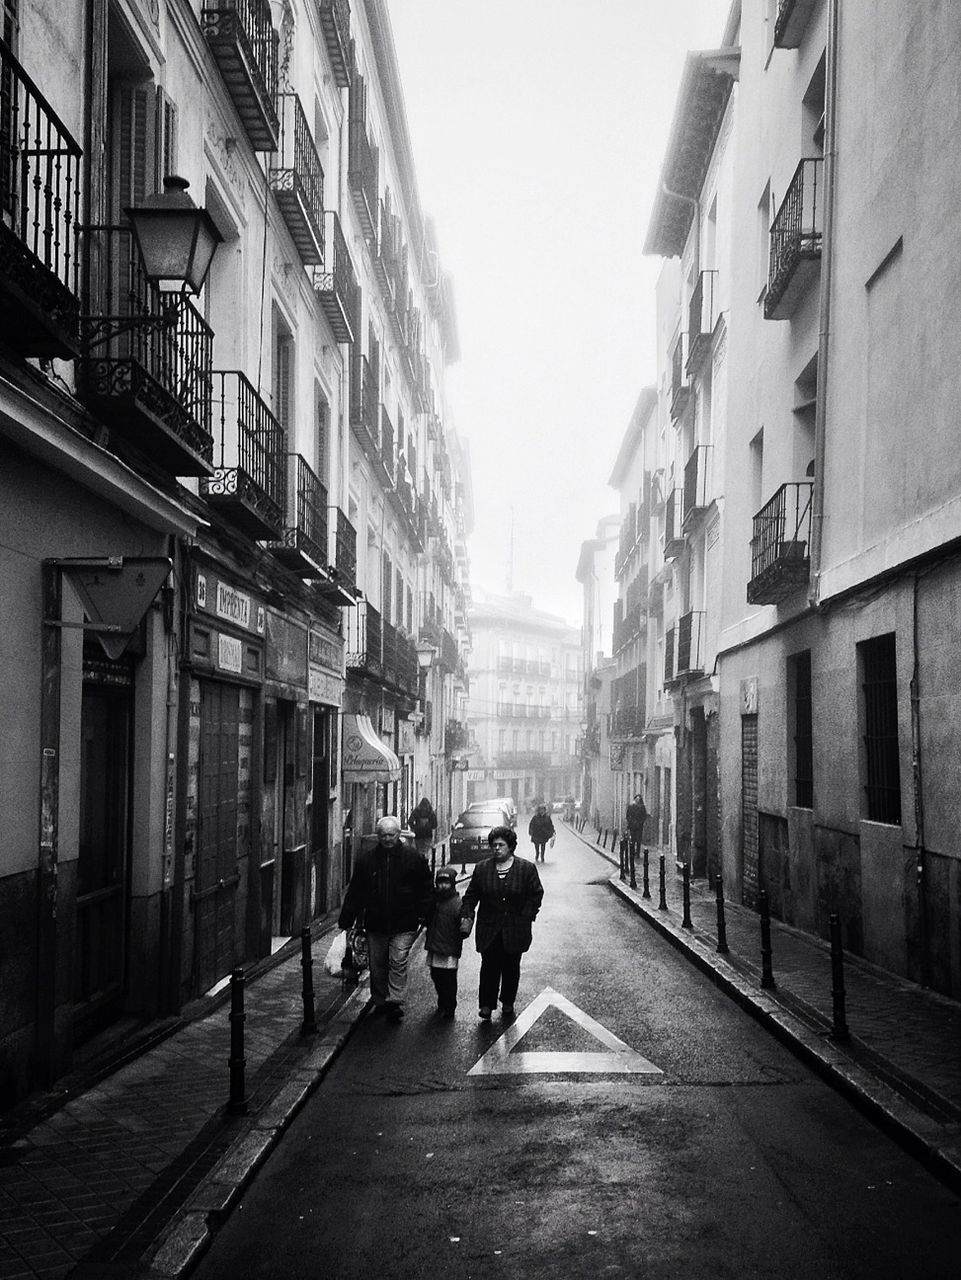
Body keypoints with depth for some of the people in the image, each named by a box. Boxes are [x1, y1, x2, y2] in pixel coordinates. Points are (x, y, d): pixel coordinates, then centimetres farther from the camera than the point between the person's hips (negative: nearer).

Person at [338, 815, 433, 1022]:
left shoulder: (414, 858, -1)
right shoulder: (366, 859, 3)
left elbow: (426, 889, 6)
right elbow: (354, 893, 8)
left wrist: (422, 914, -3)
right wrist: (345, 921, 6)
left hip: (404, 924, -3)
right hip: (375, 924, 3)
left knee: (398, 962, -9)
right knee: (377, 965, 10)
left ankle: (395, 1003, -8)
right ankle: (381, 1002, 24)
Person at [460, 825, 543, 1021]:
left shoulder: (527, 869, -1)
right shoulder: (482, 869, 3)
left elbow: (536, 894, 3)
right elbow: (471, 895, 7)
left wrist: (526, 916, -5)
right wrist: (466, 916, -6)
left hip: (515, 929, 0)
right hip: (489, 929, 0)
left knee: (511, 967, 9)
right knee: (489, 966, -5)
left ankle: (508, 1003, 23)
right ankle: (486, 1004, 2)